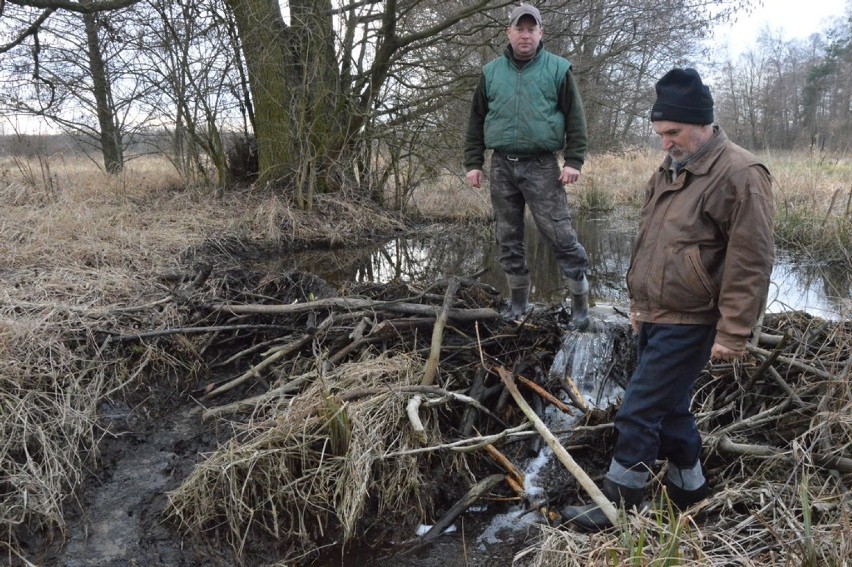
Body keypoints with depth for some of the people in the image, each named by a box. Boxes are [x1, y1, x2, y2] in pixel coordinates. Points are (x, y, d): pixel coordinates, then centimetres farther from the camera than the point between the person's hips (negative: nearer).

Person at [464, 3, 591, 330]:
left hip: (541, 166, -3)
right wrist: (473, 163, 7)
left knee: (560, 236, -6)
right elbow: (476, 121, 13)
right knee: (508, 239, 9)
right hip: (502, 166, 4)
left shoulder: (557, 69, 3)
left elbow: (575, 119, 1)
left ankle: (580, 306, 5)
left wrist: (573, 161, -7)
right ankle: (518, 302, 23)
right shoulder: (491, 72, 11)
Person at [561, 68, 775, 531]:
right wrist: (638, 301, 20)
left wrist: (732, 333, -19)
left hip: (688, 325, -9)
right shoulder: (669, 171, 12)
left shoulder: (739, 175, -15)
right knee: (668, 409, 18)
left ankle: (618, 506, 11)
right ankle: (689, 489, 36)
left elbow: (751, 264, -18)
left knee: (638, 415, -4)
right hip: (654, 318, 9)